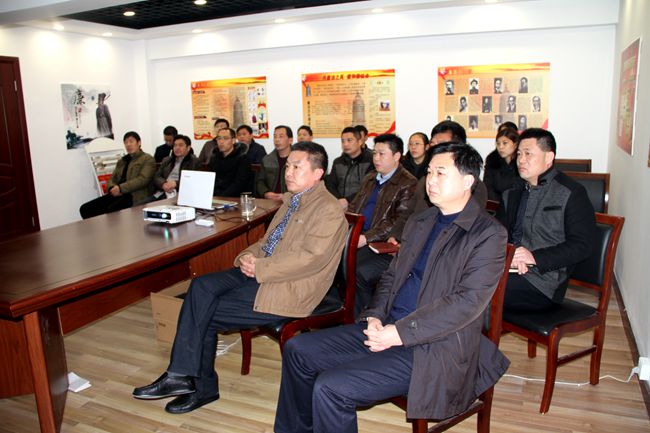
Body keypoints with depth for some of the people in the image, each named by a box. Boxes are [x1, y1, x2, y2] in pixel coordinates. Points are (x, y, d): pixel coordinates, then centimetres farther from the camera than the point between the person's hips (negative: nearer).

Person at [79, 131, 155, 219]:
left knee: (110, 210, -36)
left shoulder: (148, 159, 6)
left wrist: (121, 188, -18)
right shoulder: (121, 161, 28)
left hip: (134, 196, -7)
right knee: (85, 208, -12)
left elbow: (143, 179, -9)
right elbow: (112, 179, 24)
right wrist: (112, 188, -2)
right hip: (116, 194, 8)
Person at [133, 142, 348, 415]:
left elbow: (311, 258, -22)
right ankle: (184, 376, -7)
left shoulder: (329, 210, -12)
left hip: (287, 289, -8)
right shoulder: (292, 200, 18)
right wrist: (249, 256, 0)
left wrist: (260, 267, -20)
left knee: (204, 315, -10)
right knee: (201, 287, -13)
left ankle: (201, 385, 10)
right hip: (261, 272, 9)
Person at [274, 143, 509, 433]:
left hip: (432, 347, -8)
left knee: (330, 388, -22)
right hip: (387, 328, 8)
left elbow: (468, 301, -18)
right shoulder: (418, 222, 15)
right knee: (297, 349, 4)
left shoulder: (488, 234, -9)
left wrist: (399, 333, -19)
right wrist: (375, 316, -2)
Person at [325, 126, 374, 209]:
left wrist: (348, 200, -18)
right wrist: (338, 201, -9)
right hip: (340, 206, 4)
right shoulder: (338, 162, 17)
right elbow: (330, 184, 10)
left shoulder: (371, 160, -1)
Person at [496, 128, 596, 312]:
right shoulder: (513, 192, 19)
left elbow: (582, 245, -8)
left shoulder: (571, 192, 0)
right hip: (510, 268, 5)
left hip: (543, 279, -5)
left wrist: (535, 257, -17)